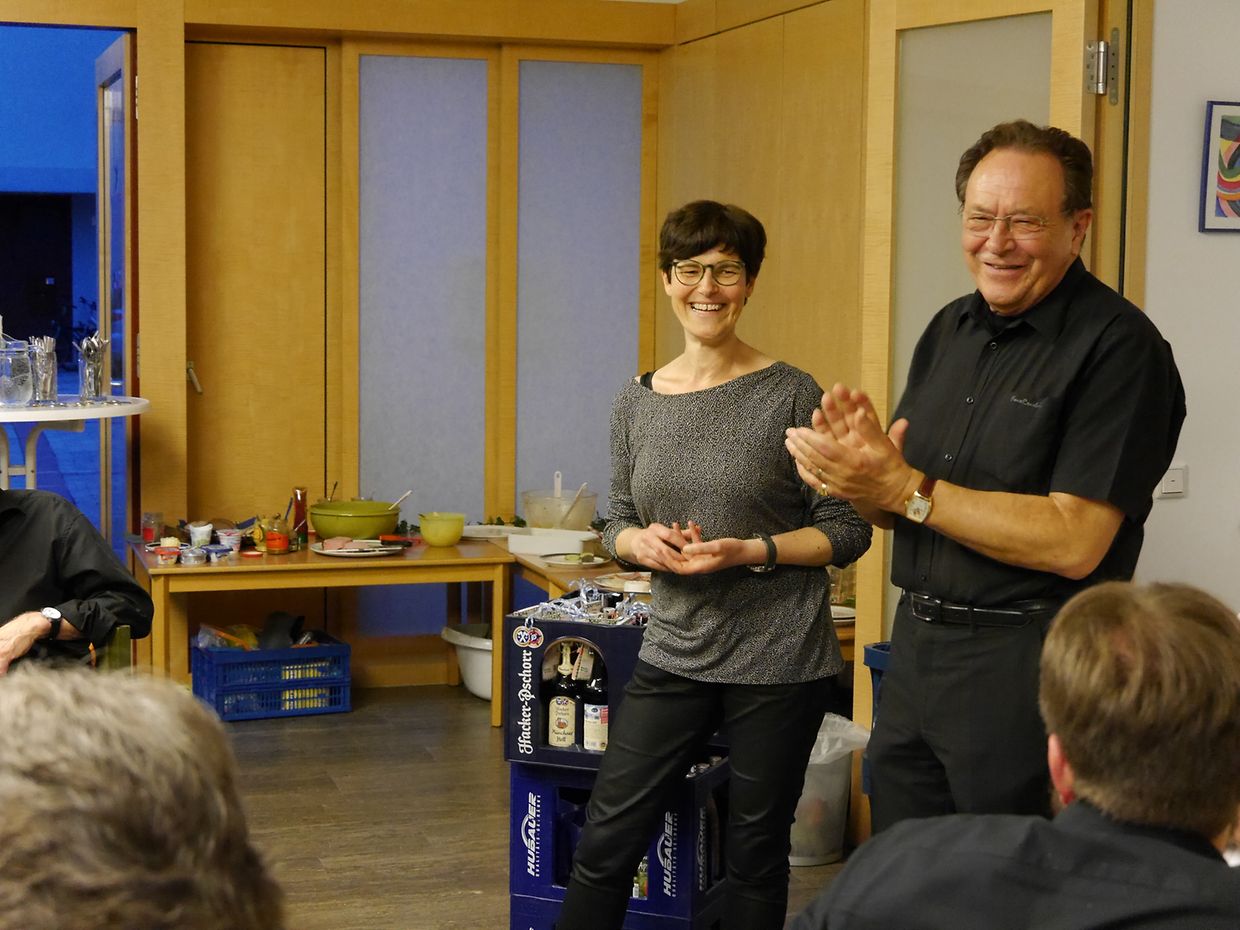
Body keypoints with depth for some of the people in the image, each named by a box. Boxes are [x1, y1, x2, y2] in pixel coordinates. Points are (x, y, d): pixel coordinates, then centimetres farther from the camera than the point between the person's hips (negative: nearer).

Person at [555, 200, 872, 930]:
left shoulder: (792, 396, -8)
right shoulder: (638, 402, 5)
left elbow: (848, 531, -5)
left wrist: (750, 553, -18)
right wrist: (640, 542, -8)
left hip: (779, 662, -3)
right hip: (674, 652, 4)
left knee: (756, 854, 9)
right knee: (607, 841, 5)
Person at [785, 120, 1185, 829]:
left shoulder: (1120, 345, -14)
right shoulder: (951, 330, 10)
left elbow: (1074, 544, -20)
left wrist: (903, 487, -19)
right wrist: (860, 466, -11)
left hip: (1029, 665, -7)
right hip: (917, 649, 7)